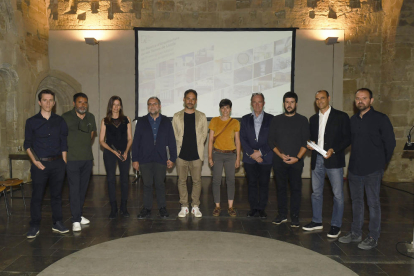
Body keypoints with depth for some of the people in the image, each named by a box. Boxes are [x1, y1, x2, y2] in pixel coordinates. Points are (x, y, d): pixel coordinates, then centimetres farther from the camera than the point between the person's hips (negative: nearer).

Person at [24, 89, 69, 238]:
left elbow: (64, 143, 8)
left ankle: (57, 223, 19)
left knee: (56, 194, 9)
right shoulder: (32, 122, 2)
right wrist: (34, 161, -9)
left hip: (57, 163, 2)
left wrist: (64, 161, 2)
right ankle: (34, 226, 15)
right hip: (40, 164, -1)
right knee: (37, 196, 2)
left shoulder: (60, 121, 6)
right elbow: (27, 144, 3)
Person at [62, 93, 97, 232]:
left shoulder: (91, 117, 9)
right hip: (72, 159, -5)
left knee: (83, 188, 11)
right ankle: (75, 220, 0)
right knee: (74, 189, -6)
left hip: (87, 159, 5)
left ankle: (79, 215, 25)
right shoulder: (66, 117, -5)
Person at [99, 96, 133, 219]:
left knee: (124, 180, 1)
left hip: (124, 153, 1)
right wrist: (113, 150, -10)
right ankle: (113, 208, 11)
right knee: (111, 180, 1)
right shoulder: (105, 121, 5)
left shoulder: (126, 120, 6)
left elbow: (130, 138, 7)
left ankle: (123, 208, 13)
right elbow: (101, 140, 3)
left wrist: (126, 151, -8)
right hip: (109, 153, 0)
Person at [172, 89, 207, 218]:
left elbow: (204, 134, 10)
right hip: (181, 154, 0)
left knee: (197, 181, 3)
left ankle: (195, 206, 16)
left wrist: (198, 146, 4)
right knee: (182, 181, 6)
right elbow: (173, 135, 9)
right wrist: (176, 150, 3)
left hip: (196, 154, 0)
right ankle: (184, 206, 17)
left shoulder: (201, 116, 6)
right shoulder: (177, 116, 6)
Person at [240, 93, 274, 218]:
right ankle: (253, 208, 17)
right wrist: (252, 153, -8)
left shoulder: (270, 119, 3)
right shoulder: (245, 119, 9)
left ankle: (261, 208, 15)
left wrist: (260, 152, -10)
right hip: (249, 158, 1)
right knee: (252, 183, 6)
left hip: (265, 158, -1)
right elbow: (243, 138, 2)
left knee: (264, 184, 4)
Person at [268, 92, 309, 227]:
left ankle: (295, 216, 11)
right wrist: (280, 154, -8)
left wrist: (297, 157, -11)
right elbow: (271, 140, 5)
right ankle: (282, 215, 17)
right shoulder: (276, 120, 9)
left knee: (296, 188, 1)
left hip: (296, 161, -1)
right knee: (280, 188, 7)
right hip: (279, 161, 1)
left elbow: (305, 141, 1)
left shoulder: (302, 120, 5)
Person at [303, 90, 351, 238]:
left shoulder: (341, 116, 0)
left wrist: (333, 150, -16)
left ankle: (336, 225, 12)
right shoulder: (313, 119, 15)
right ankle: (317, 221, 25)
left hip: (334, 160, -5)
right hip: (317, 159, 5)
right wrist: (310, 144, -1)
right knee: (316, 192, 11)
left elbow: (347, 138, -3)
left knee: (338, 194, 0)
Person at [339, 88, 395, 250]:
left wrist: (381, 162, 2)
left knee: (373, 203, 2)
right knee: (356, 201, 13)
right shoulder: (353, 120, 10)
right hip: (354, 168, 6)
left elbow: (390, 143, -2)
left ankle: (373, 237, 14)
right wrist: (355, 161, 11)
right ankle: (356, 233, 25)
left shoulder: (380, 119, -6)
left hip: (373, 170, -6)